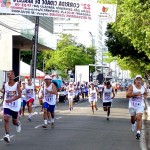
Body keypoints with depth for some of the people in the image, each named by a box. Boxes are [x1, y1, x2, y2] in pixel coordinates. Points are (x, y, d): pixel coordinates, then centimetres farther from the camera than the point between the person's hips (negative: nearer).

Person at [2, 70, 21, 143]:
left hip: (15, 105, -1)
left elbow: (19, 95, -19)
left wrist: (11, 100, -30)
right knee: (6, 119, -20)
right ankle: (7, 135, -20)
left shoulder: (17, 84, -11)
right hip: (7, 105, 2)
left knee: (14, 122, 13)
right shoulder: (5, 85, -1)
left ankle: (18, 123, 50)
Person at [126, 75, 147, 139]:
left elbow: (145, 94, 22)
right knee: (133, 118, 16)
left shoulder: (143, 88, 1)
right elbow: (127, 95, -18)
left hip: (140, 106, 0)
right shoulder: (132, 87, -10)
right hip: (132, 106, 0)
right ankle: (133, 124, 52)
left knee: (139, 118, -17)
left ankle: (138, 132, -16)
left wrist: (144, 96, -1)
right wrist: (135, 94, -26)